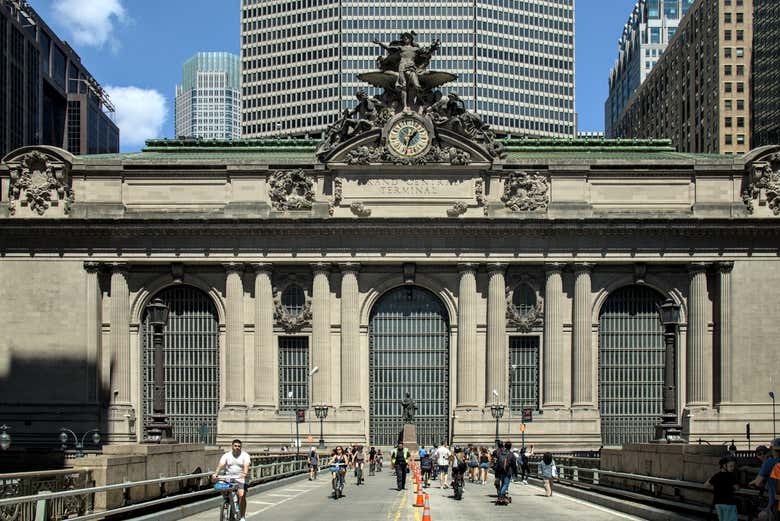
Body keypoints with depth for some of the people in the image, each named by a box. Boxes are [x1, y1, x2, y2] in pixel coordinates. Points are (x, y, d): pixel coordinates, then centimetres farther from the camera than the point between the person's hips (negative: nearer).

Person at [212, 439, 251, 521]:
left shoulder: (245, 456, 1)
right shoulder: (226, 455, 6)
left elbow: (246, 465, -17)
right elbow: (220, 465, -8)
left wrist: (245, 473, -38)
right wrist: (216, 473, -27)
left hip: (241, 479, -2)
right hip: (228, 478, 2)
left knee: (242, 496, -17)